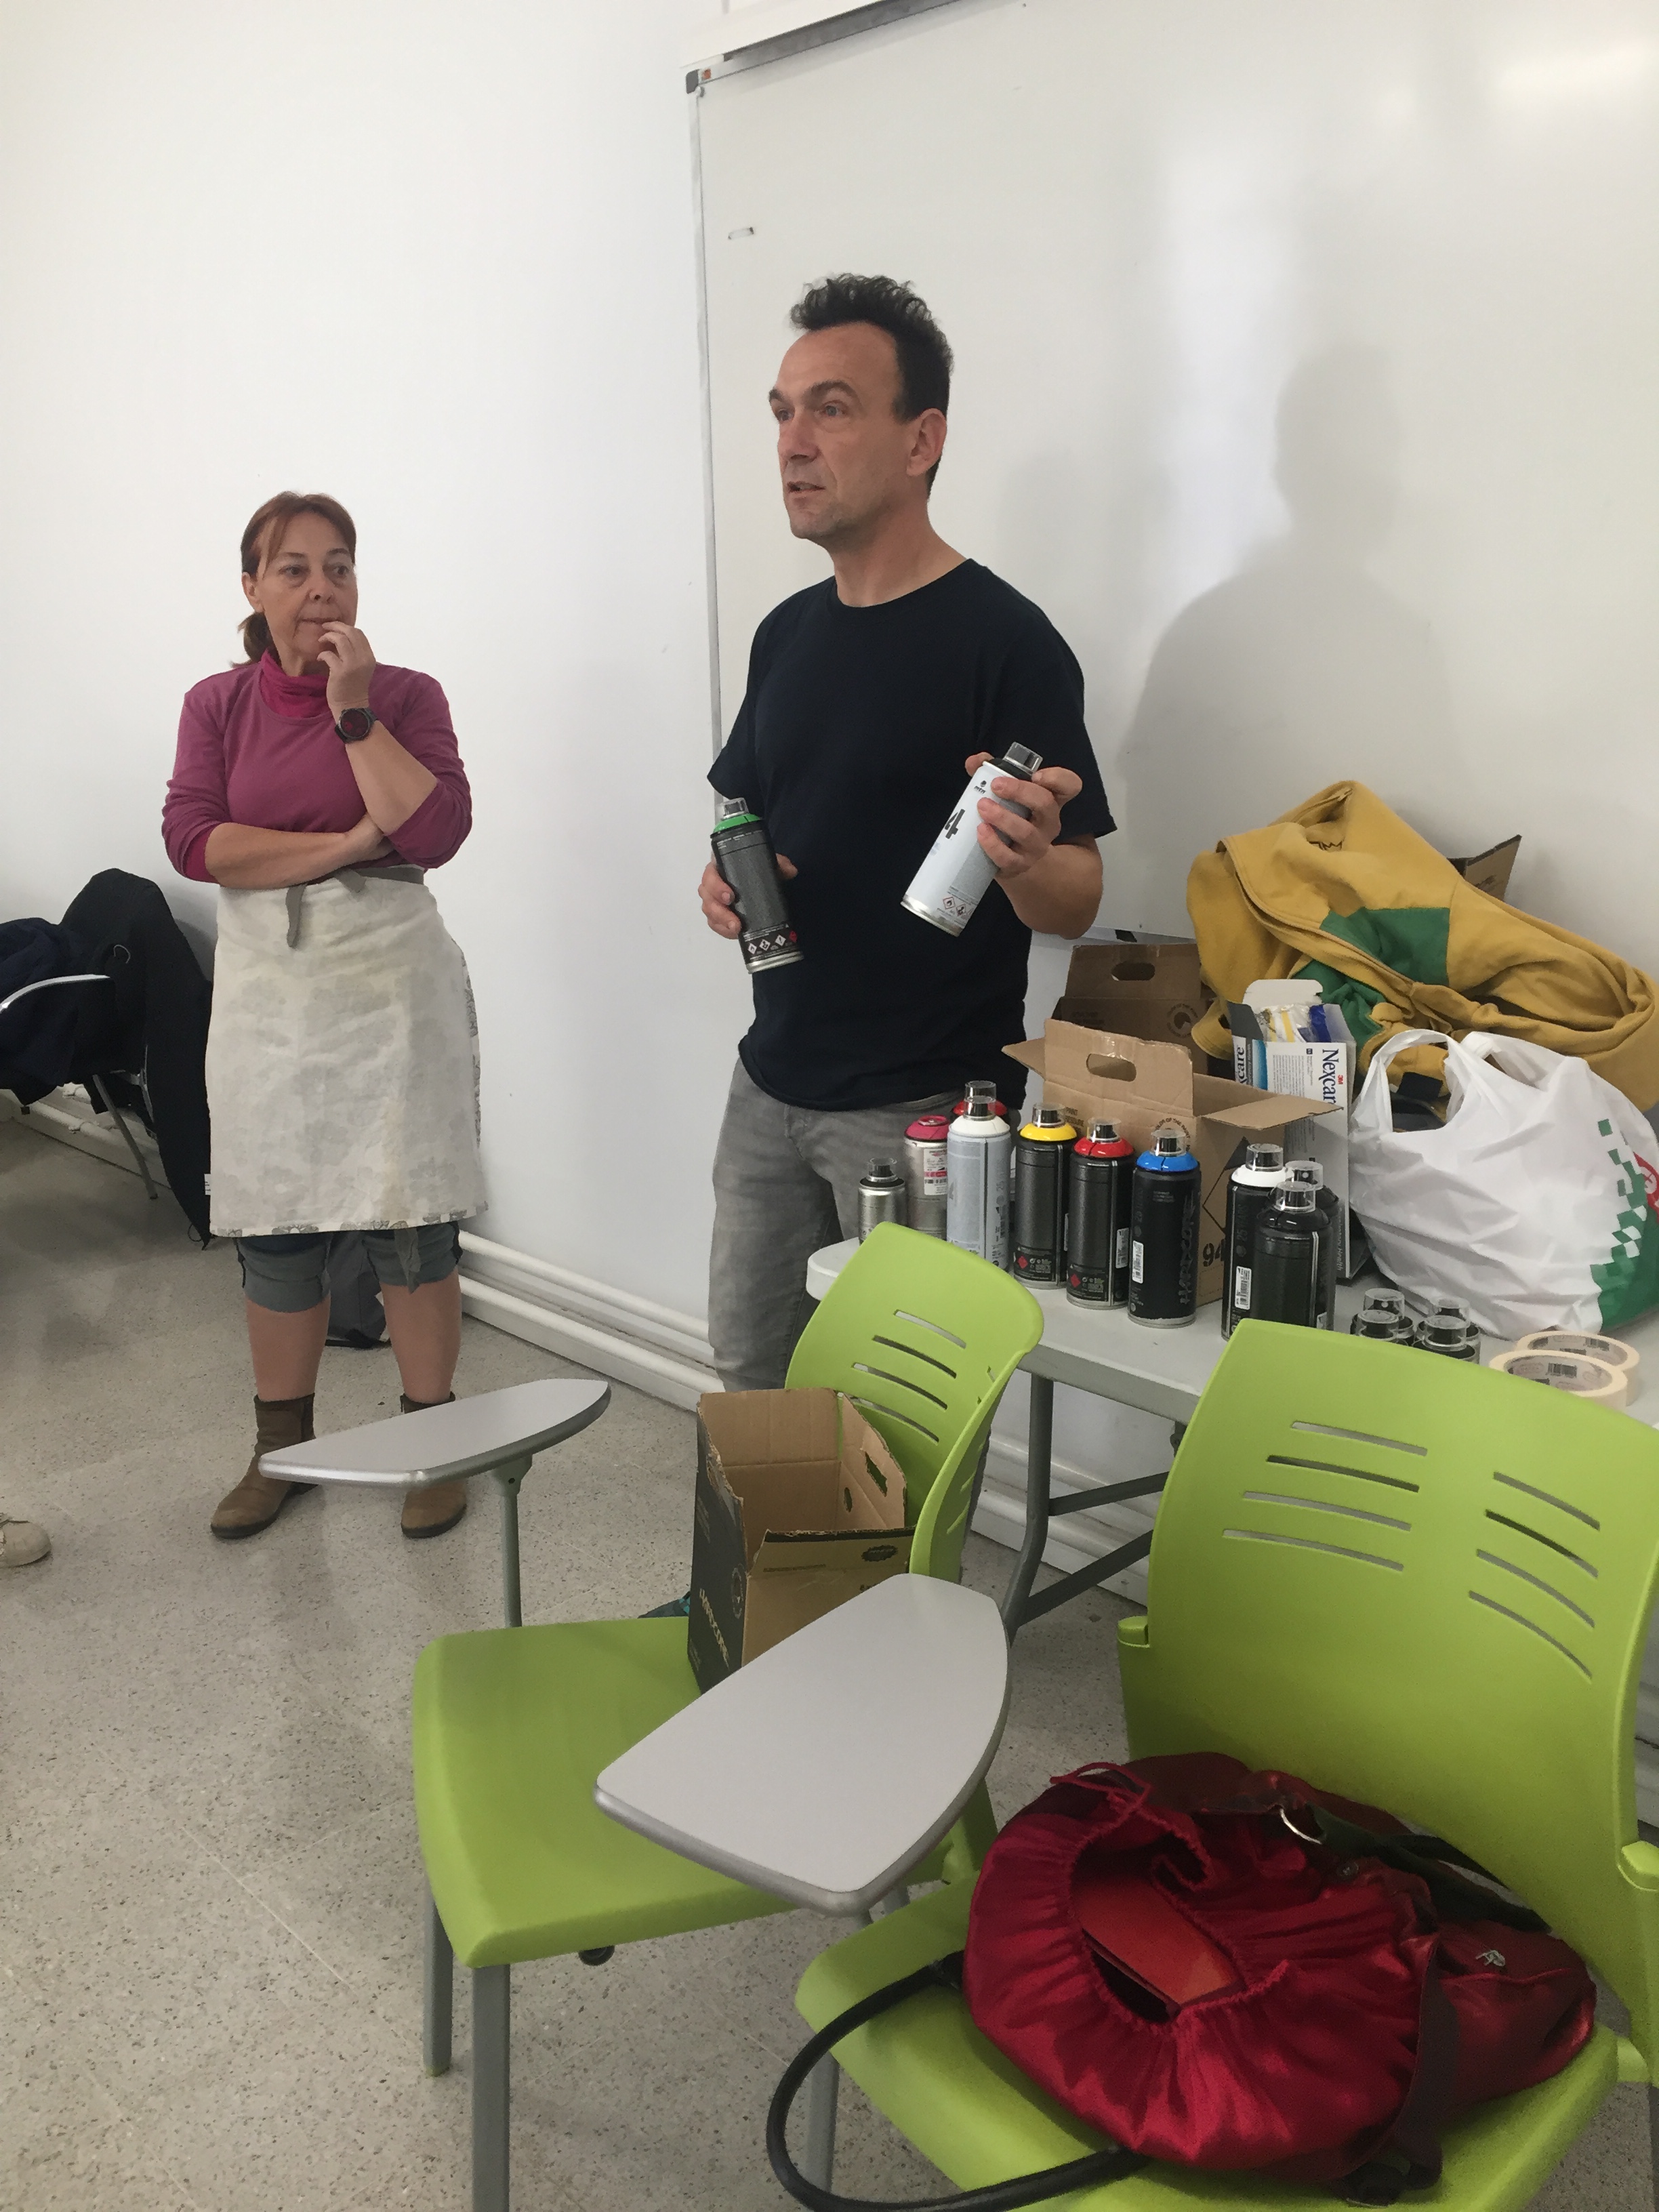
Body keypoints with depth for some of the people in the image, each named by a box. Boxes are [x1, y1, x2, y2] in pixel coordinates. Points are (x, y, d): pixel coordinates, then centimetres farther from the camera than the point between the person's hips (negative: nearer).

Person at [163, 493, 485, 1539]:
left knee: (413, 1224, 1)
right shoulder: (217, 706, 6)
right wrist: (343, 845, -14)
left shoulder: (407, 694, -1)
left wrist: (355, 711, -15)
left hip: (393, 984, -2)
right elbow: (193, 839, -8)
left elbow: (436, 832, -14)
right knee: (275, 1230, 9)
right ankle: (282, 1446, 26)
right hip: (269, 992, 2)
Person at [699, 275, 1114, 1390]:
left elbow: (1075, 903, -12)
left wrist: (1027, 860, -35)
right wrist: (728, 882, -1)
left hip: (924, 1109, -7)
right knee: (752, 1382, 17)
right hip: (774, 1081, 7)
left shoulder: (1006, 639, -13)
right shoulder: (787, 632, 9)